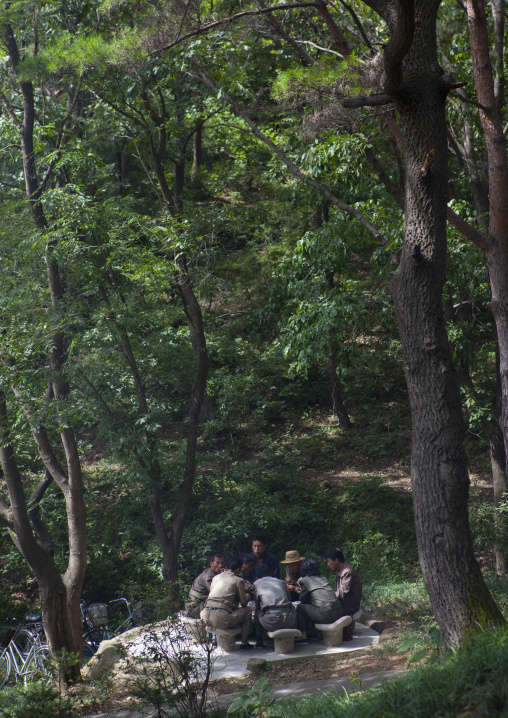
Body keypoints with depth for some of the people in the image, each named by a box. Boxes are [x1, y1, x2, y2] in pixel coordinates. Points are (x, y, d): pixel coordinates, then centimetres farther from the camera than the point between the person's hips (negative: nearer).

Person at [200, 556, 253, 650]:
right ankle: (244, 642, 17)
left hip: (206, 617, 6)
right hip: (221, 619, -6)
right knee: (248, 610, 14)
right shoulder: (237, 580, 6)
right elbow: (244, 604, 10)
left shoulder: (216, 577, 21)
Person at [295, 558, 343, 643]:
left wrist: (301, 588, 29)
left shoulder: (304, 580, 3)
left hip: (325, 615, -7)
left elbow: (303, 600, 14)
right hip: (339, 612, 7)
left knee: (300, 607, 13)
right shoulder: (322, 578, 21)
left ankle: (303, 636, 10)